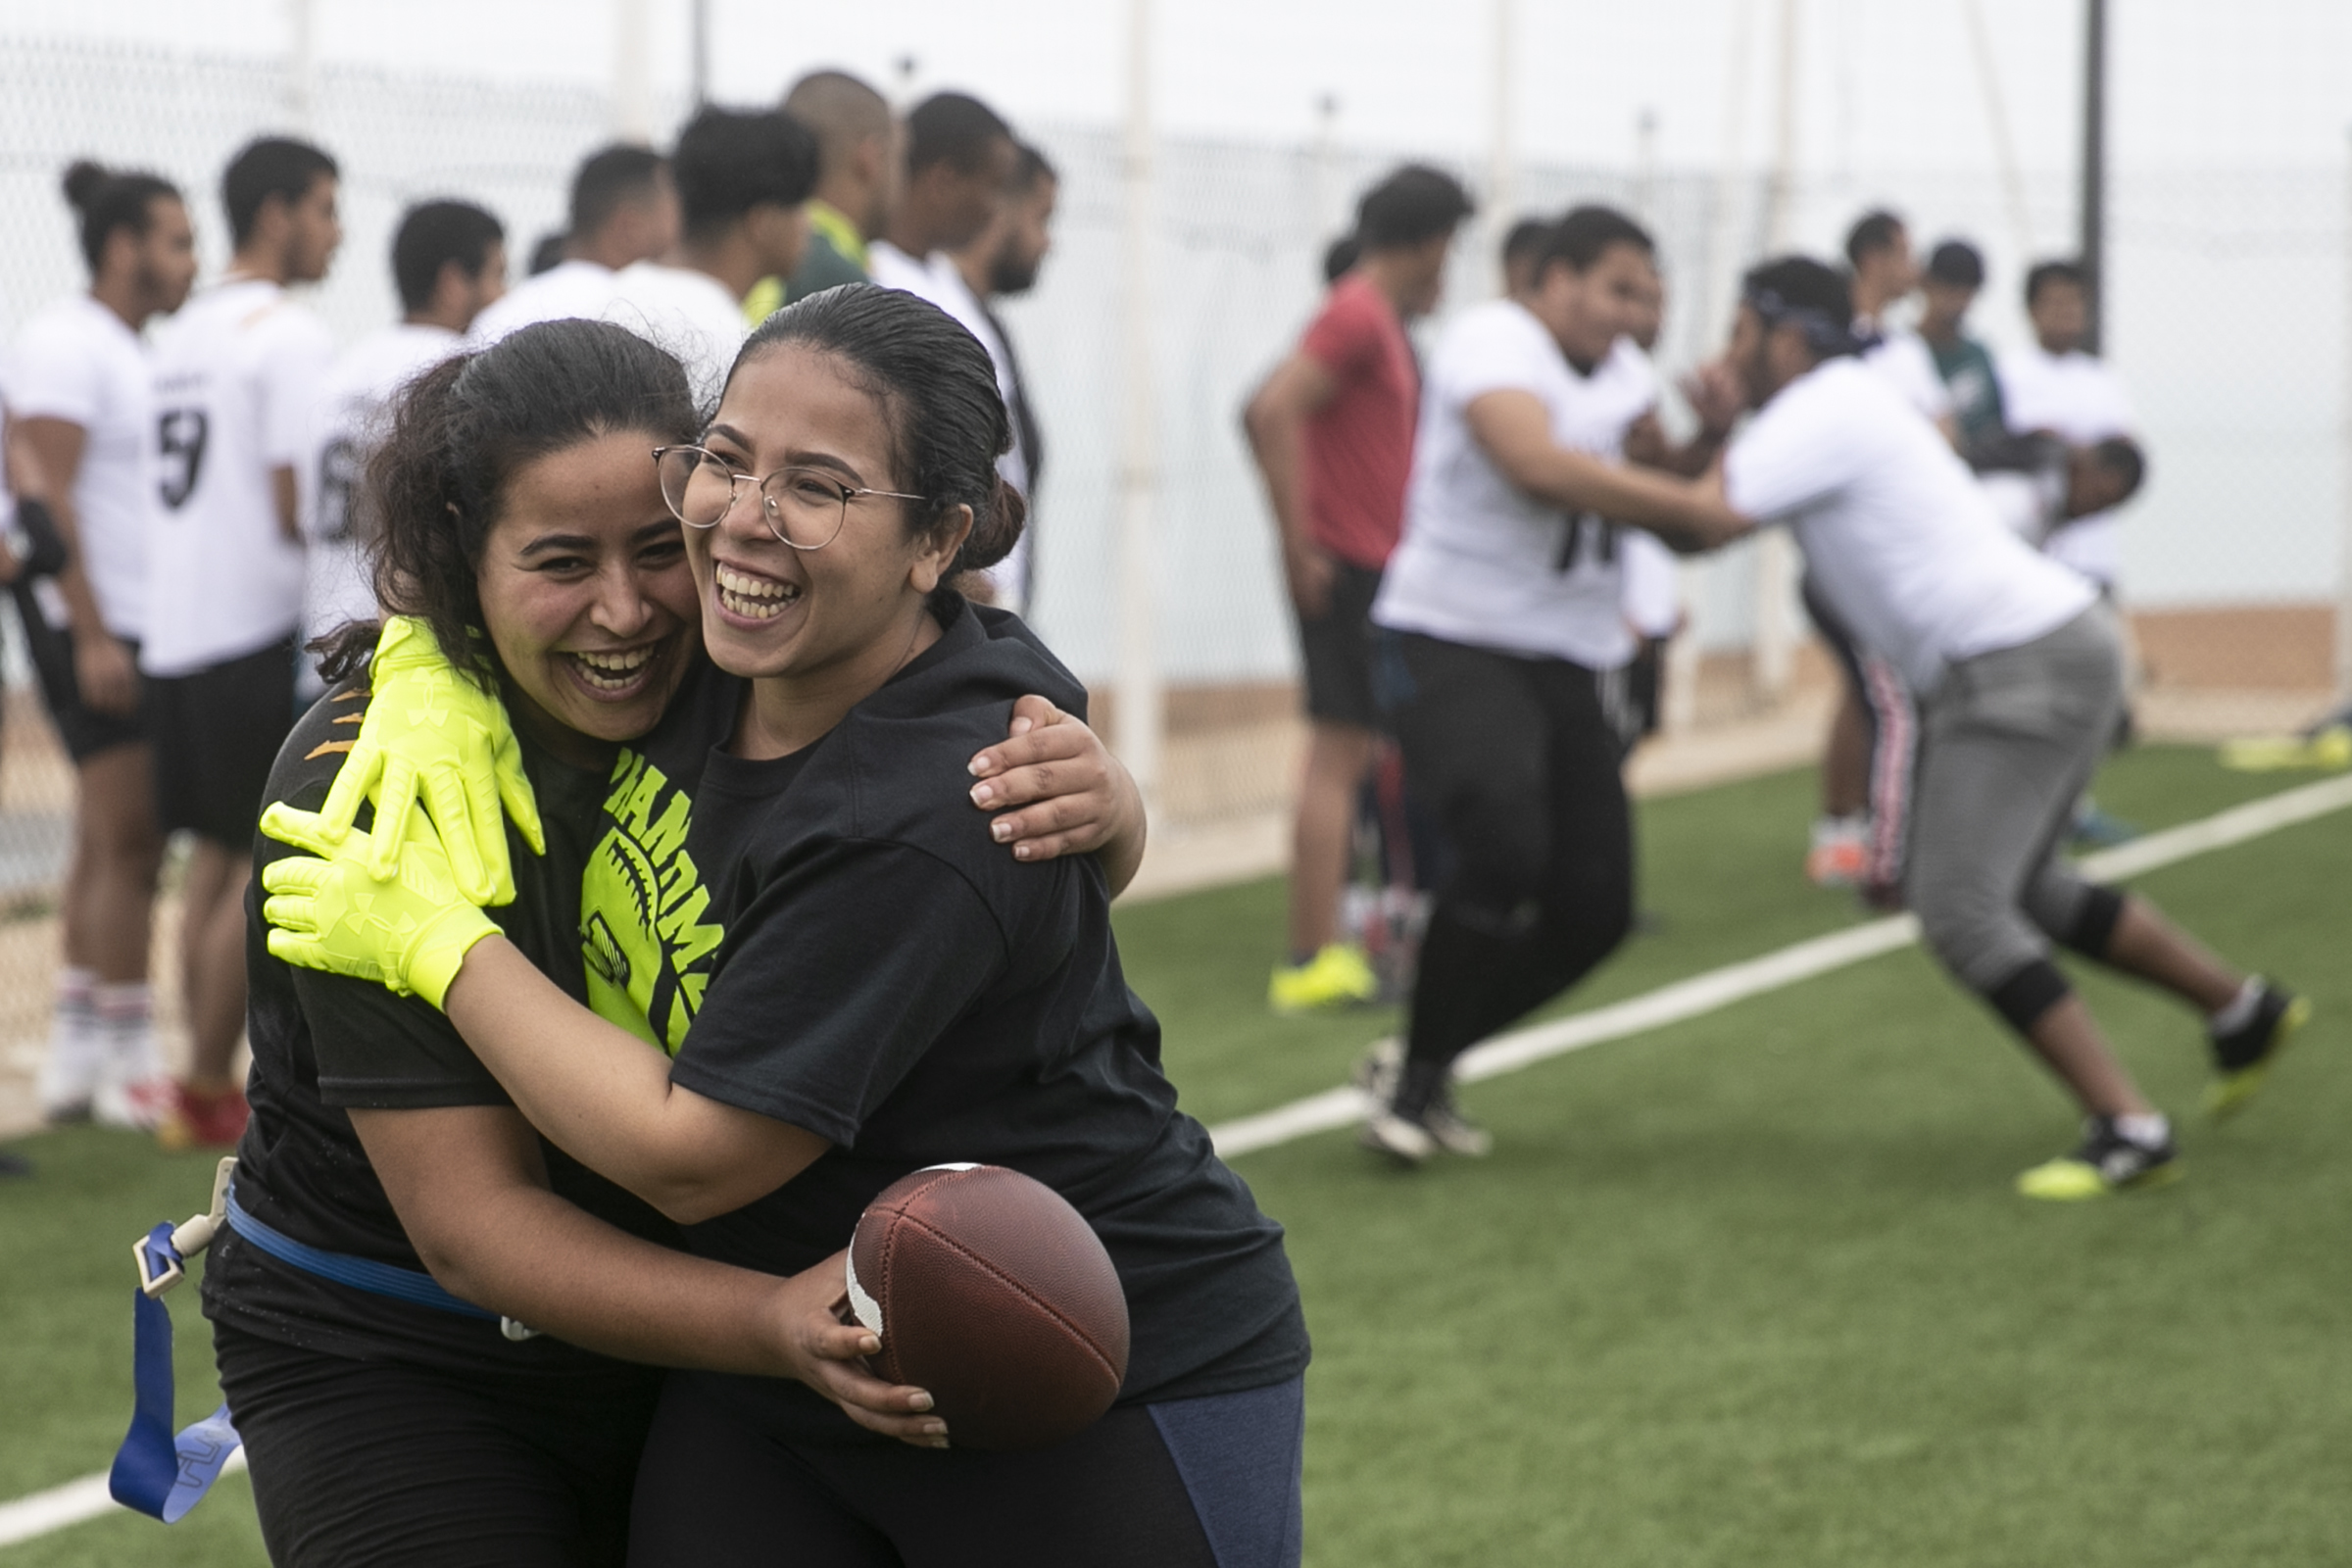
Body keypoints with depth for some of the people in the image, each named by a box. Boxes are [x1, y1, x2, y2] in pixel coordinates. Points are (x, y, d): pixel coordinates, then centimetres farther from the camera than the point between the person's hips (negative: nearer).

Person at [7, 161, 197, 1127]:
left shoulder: (133, 352, 18)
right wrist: (93, 634, -22)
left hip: (143, 625, 10)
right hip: (94, 622, -10)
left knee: (107, 846, 11)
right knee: (129, 841, -9)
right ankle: (128, 1065, -6)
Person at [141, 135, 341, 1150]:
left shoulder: (184, 333, 16)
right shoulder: (290, 336, -12)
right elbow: (297, 507, -17)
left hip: (175, 625, 9)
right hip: (256, 630, -9)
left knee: (216, 857, 12)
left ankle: (206, 1088, 13)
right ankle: (207, 1089, -2)